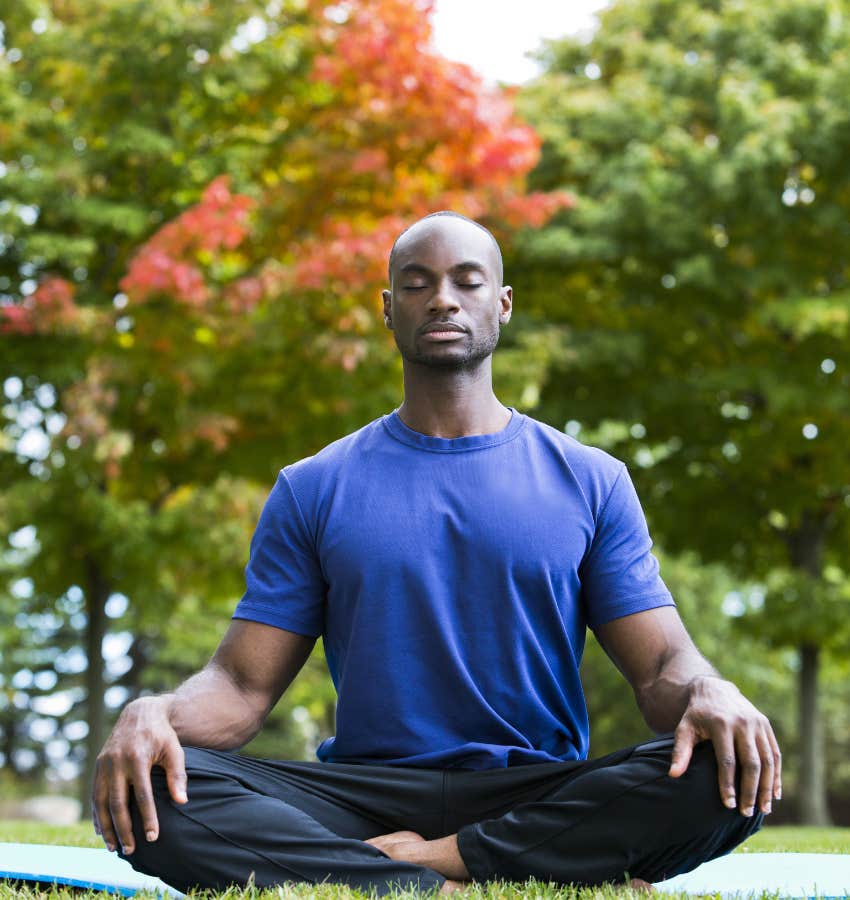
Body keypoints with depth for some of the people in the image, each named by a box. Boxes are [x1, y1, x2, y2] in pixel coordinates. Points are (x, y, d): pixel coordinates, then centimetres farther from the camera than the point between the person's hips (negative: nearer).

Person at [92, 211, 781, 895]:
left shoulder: (590, 481, 10)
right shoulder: (312, 491, 11)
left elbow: (663, 665, 4)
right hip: (366, 794, 0)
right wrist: (153, 713, -19)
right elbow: (242, 685, 5)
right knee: (155, 793, -27)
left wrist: (710, 694, -22)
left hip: (540, 794, 0)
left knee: (722, 779, -30)